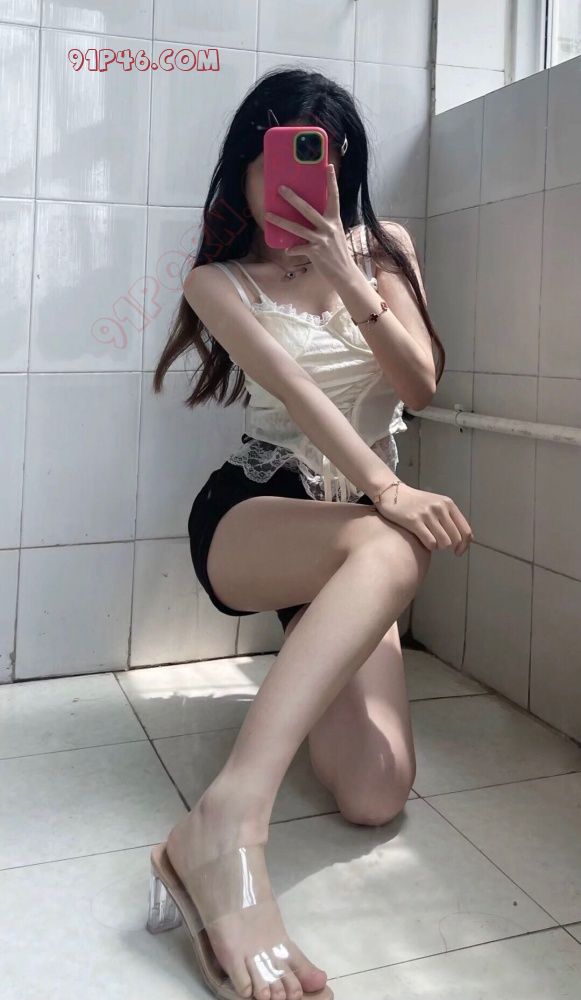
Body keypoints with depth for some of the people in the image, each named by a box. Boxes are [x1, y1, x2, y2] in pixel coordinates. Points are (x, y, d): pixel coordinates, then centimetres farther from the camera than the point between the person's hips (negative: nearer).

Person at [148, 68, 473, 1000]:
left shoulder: (384, 248, 13)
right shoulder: (220, 281, 2)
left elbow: (420, 386, 0)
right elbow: (295, 391, -17)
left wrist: (348, 279, -12)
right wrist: (386, 489, -32)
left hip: (358, 532, 4)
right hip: (250, 517, -3)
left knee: (375, 796, -19)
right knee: (390, 550, -41)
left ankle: (300, 667, 14)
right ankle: (226, 826, -48)